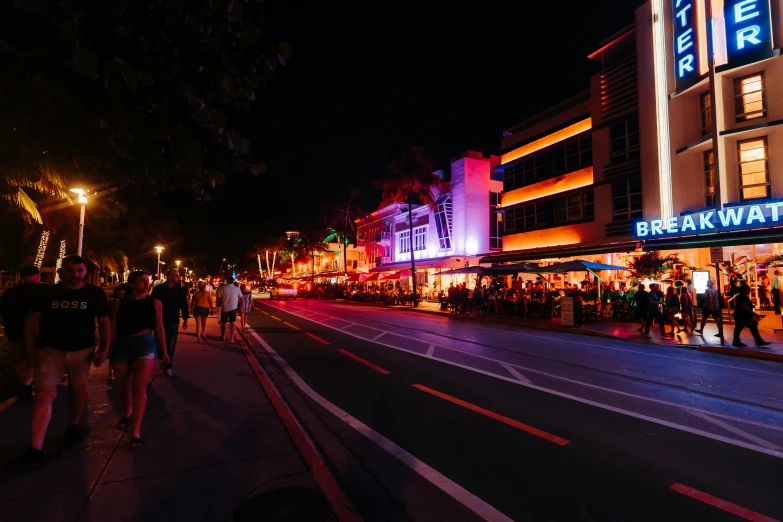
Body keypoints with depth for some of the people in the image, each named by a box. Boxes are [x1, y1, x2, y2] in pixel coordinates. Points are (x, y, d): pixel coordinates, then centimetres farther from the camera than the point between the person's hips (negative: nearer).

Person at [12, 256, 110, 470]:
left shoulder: (95, 293, -5)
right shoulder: (49, 293, -1)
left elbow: (104, 322, -2)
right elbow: (33, 319, 4)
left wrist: (104, 348, -10)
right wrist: (31, 348, -4)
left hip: (82, 351, 0)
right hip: (50, 350, 1)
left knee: (78, 389, 14)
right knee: (44, 394, -5)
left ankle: (74, 426, 39)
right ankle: (35, 450, -2)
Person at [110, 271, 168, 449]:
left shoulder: (154, 303, 1)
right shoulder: (119, 303, 2)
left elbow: (159, 328, 4)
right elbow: (113, 329, 5)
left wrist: (164, 351, 6)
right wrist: (110, 351, 7)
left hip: (146, 345, -2)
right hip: (122, 346, 2)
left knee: (139, 387, -12)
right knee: (122, 386, 15)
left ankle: (136, 431, -6)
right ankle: (127, 413, 45)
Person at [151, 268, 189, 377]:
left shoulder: (180, 289, -1)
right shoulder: (158, 289, -5)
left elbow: (184, 304, 3)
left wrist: (185, 319, 2)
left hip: (173, 322, 1)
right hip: (160, 321, -1)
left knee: (171, 345, 3)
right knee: (159, 344, 4)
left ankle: (168, 365, 16)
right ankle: (162, 359, 33)